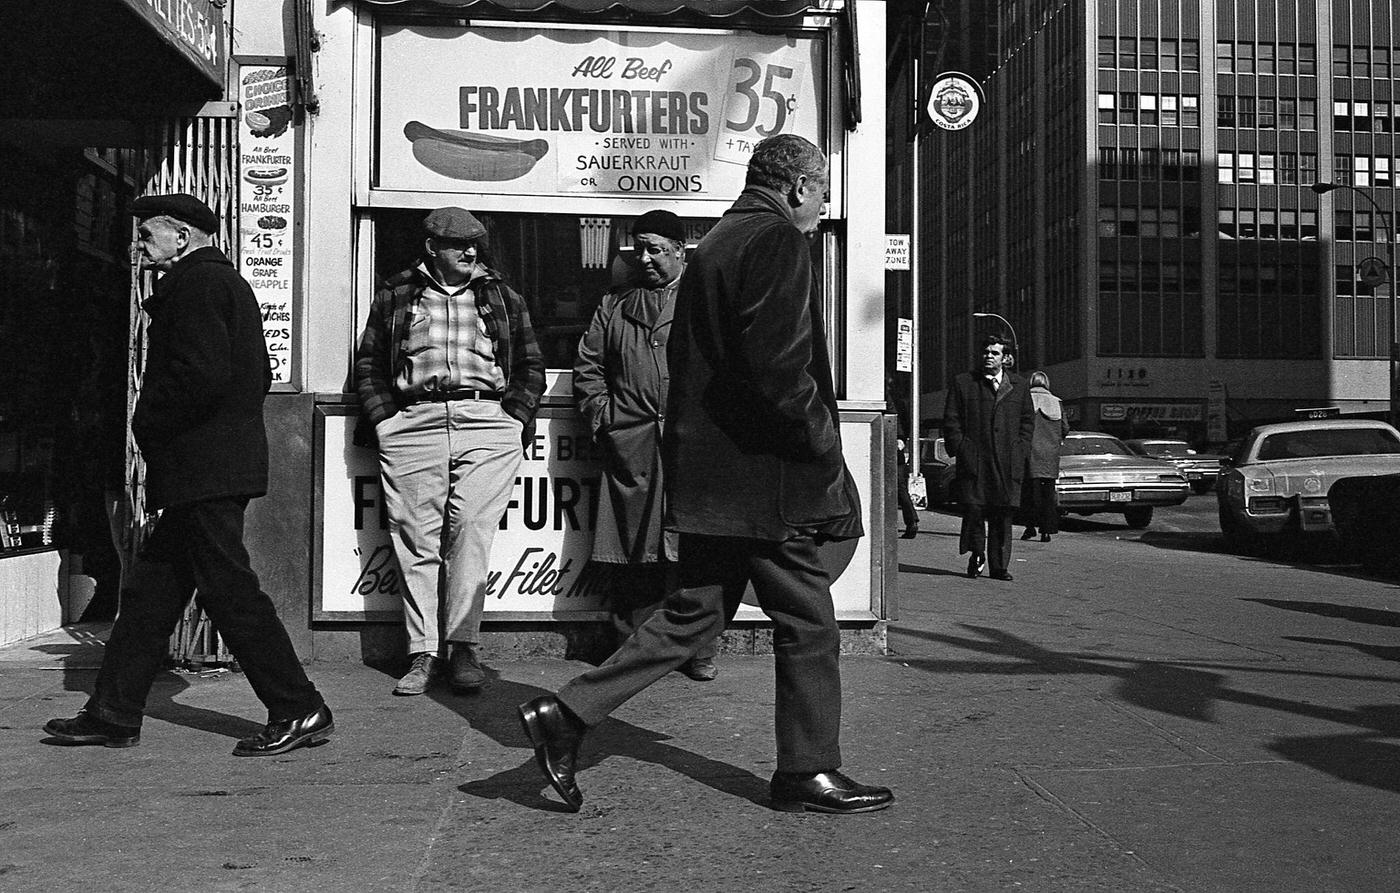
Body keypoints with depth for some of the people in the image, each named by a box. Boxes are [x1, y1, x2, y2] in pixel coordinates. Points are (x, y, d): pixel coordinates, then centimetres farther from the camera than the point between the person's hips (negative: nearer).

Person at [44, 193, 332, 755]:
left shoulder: (195, 282, -11)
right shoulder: (226, 281, 20)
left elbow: (201, 373, -24)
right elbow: (259, 373, 23)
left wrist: (148, 425, -9)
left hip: (202, 468, -10)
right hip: (223, 461, 10)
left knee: (229, 591, -7)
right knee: (150, 591, 13)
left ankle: (300, 712, -2)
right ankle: (113, 714, 19)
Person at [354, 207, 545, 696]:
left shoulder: (502, 298, 19)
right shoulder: (395, 297, 16)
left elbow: (530, 364, 18)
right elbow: (368, 363, 14)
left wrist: (515, 418, 5)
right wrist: (385, 420, 3)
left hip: (487, 422, 0)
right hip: (413, 424, 0)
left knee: (472, 530, -12)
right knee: (416, 539, -3)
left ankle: (463, 646, -7)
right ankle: (423, 654, 0)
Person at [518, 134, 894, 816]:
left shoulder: (715, 243, 18)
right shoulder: (778, 242, -11)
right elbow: (778, 366, -23)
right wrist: (824, 448, -11)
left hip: (705, 471, 9)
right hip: (763, 476, -9)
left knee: (694, 612, 13)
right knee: (807, 620, 4)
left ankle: (566, 715, 9)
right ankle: (807, 772, 15)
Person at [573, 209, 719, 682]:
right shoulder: (614, 305, 19)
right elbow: (587, 366, 19)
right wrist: (602, 412, 6)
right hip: (629, 443, 2)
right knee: (632, 550, 1)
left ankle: (700, 652, 6)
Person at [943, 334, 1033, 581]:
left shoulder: (1018, 386, 13)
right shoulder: (963, 383, 7)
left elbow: (1028, 420, 18)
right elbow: (951, 420, 5)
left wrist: (1020, 448, 5)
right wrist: (961, 449, -4)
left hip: (1008, 464, 2)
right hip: (973, 459, -1)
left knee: (1003, 514, 1)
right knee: (973, 510, -5)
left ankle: (999, 566, 6)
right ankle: (976, 557, 13)